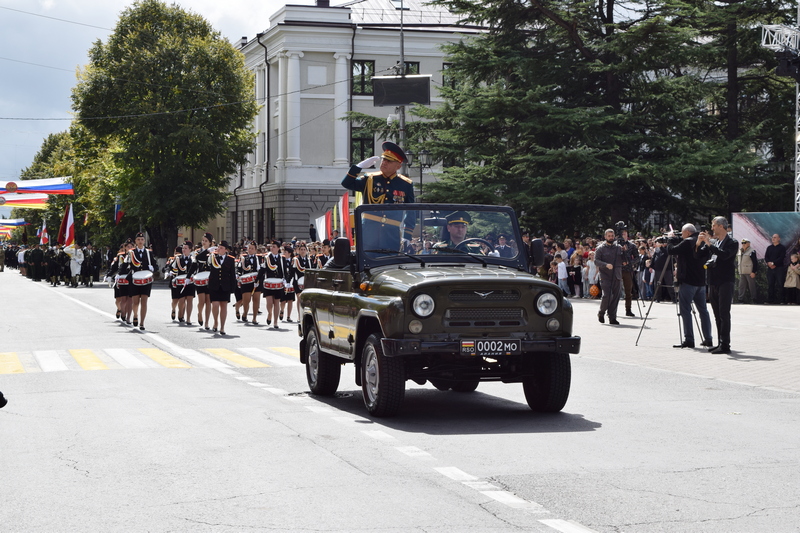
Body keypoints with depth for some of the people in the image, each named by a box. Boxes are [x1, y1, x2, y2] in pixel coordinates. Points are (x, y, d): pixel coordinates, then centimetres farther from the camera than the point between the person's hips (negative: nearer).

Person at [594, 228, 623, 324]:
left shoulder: (619, 248, 14)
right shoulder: (600, 248, 3)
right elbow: (596, 260, -7)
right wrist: (606, 265, -22)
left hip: (616, 277, 4)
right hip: (605, 276, -4)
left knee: (615, 297, 1)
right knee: (607, 295, -13)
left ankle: (612, 318, 8)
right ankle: (601, 313, 11)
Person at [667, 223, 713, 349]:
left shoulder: (688, 242, -13)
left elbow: (671, 250, -12)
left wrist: (671, 239, 4)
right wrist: (675, 239, 17)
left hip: (688, 282, -8)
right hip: (701, 282, 8)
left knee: (685, 310, -5)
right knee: (703, 310, 12)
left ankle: (689, 340, -10)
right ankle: (708, 339, 13)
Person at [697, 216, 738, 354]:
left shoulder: (732, 242, -5)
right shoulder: (713, 242, 15)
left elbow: (724, 255, -23)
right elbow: (698, 255, 15)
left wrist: (709, 243, -20)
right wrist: (699, 243, -2)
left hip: (725, 282, -7)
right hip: (713, 282, 7)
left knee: (724, 314, -10)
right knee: (717, 315, 10)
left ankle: (725, 344, -10)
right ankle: (721, 343, 14)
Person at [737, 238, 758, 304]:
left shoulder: (752, 251, -9)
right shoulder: (741, 251, 16)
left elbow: (755, 262, -12)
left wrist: (753, 272, -17)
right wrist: (739, 271, 19)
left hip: (749, 272, -8)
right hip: (742, 272, 8)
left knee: (752, 286, -1)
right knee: (741, 286, 4)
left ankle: (753, 299, 5)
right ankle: (741, 299, 5)